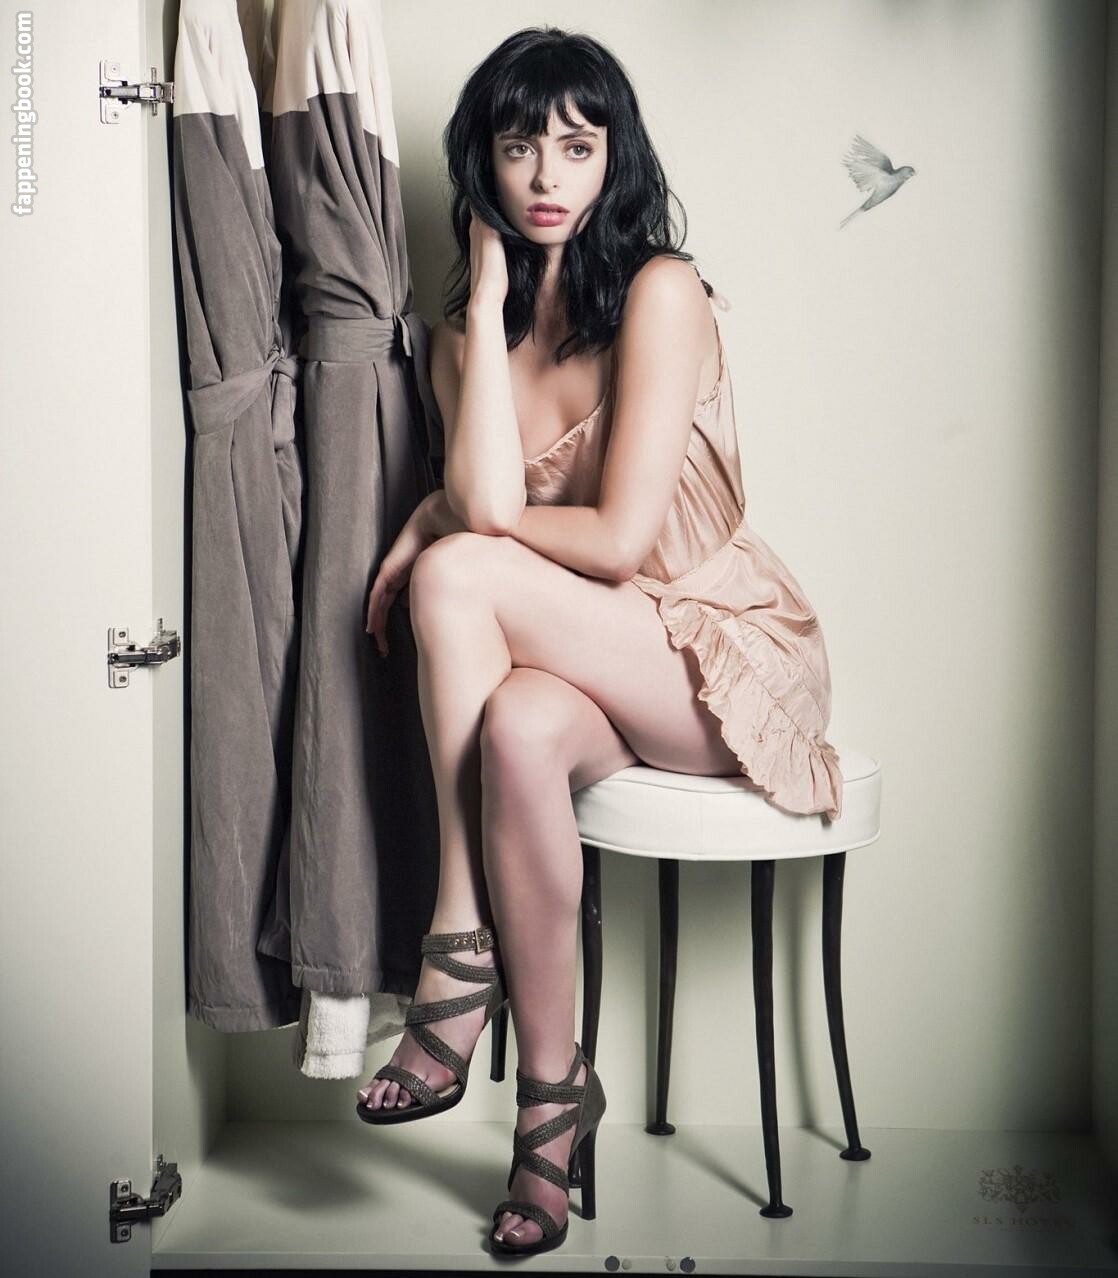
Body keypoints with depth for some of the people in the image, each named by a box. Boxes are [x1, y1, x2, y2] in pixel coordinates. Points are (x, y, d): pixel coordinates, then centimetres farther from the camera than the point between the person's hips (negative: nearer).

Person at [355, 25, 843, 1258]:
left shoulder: (660, 291, -12)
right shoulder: (465, 328, 7)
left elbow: (620, 538, -19)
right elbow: (485, 499, -13)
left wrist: (445, 529, -6)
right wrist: (489, 296, -10)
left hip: (725, 658, -4)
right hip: (595, 668, 5)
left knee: (456, 572, -28)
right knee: (520, 726, -32)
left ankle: (462, 952, -18)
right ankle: (550, 1085, -19)